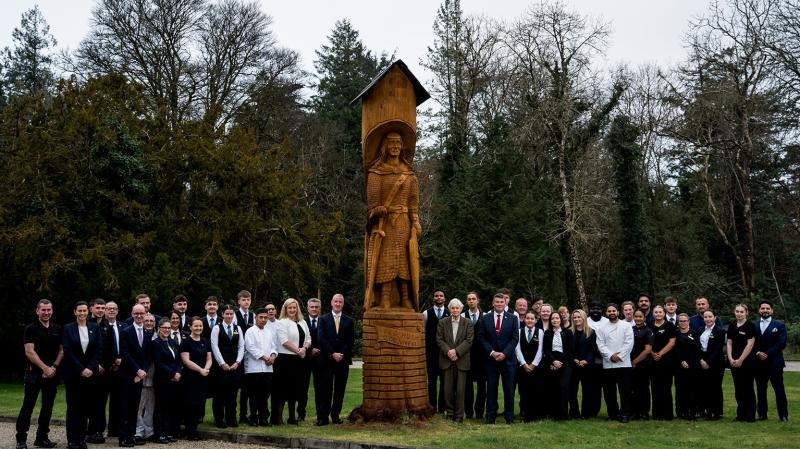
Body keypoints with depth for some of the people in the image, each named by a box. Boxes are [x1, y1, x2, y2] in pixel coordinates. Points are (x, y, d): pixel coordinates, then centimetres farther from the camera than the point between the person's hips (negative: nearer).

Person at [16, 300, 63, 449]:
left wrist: (54, 367, -5)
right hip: (34, 373, -5)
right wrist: (45, 368, -14)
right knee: (28, 406, -5)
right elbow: (29, 352, -10)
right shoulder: (31, 329, -3)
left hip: (52, 373, 5)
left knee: (48, 407, 8)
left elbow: (61, 350, 10)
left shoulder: (57, 329, 11)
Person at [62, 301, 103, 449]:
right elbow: (68, 351, -5)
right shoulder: (68, 328, 1)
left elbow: (98, 349, 3)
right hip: (73, 373, -2)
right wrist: (81, 369, -11)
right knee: (73, 406, -1)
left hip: (90, 372, 2)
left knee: (86, 406, 2)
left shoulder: (94, 328, 7)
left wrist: (90, 368, -8)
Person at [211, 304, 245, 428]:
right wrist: (222, 363, -12)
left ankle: (231, 419, 13)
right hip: (221, 365, -3)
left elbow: (241, 347, 7)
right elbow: (215, 347, -6)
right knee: (220, 393, 0)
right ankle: (219, 420, 7)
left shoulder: (238, 329, 11)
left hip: (235, 365, 3)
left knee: (232, 393, 6)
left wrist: (237, 362, -5)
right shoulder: (217, 328, 0)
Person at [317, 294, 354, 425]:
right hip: (327, 359, -2)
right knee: (326, 389, -4)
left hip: (343, 359, 2)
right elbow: (321, 339, -2)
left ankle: (335, 415, 11)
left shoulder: (349, 321, 11)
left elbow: (351, 341, 5)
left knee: (340, 389, 4)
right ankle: (323, 416, -2)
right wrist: (332, 354, -11)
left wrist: (342, 354, -8)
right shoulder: (324, 319, 7)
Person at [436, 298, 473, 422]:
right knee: (448, 389, 2)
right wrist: (448, 351, -12)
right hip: (447, 360, 1)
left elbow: (469, 340, -4)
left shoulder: (468, 323, 4)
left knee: (460, 389, -1)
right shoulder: (443, 322, 8)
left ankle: (459, 415, 6)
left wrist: (456, 351, -14)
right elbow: (439, 339, 2)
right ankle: (449, 413, 12)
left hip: (462, 360, -1)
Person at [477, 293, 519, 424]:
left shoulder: (513, 319, 4)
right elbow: (481, 338, 2)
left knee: (509, 389, 2)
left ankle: (509, 417, 9)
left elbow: (515, 338, -1)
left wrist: (504, 353, -12)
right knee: (491, 388, 2)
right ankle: (490, 417, 6)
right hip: (491, 359, 0)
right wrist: (492, 352, -10)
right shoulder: (485, 318, 5)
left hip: (508, 358, 0)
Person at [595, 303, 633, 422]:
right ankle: (613, 413, 15)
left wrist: (619, 356, -12)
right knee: (609, 391, 5)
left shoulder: (626, 326, 5)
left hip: (623, 363, -2)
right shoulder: (602, 328, 11)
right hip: (608, 364, 2)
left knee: (625, 390, -3)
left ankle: (625, 413, 5)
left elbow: (629, 343, -4)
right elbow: (600, 345, 2)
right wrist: (610, 355, -13)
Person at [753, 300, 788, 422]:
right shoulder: (754, 326, 11)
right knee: (761, 390, 6)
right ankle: (762, 414, 12)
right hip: (759, 363, 3)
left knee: (779, 390, -4)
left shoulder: (779, 325, 3)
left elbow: (781, 343, -6)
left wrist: (767, 354, -12)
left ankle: (783, 415, 1)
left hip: (775, 363, -3)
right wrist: (758, 353, -11)